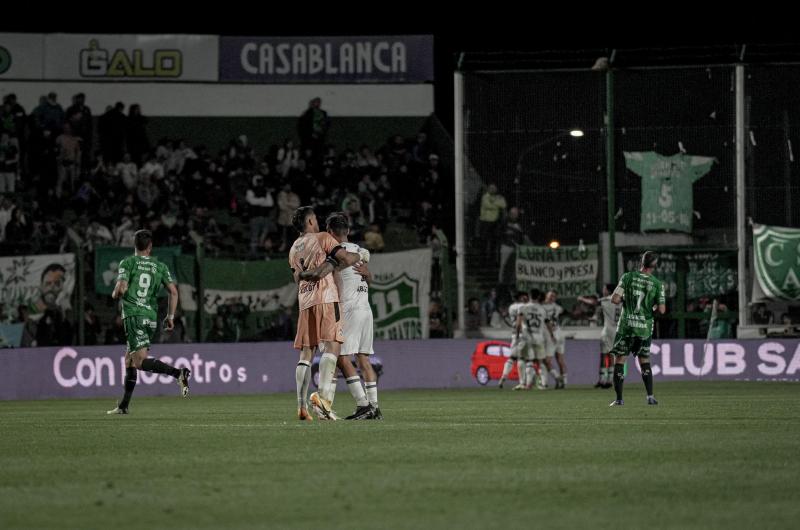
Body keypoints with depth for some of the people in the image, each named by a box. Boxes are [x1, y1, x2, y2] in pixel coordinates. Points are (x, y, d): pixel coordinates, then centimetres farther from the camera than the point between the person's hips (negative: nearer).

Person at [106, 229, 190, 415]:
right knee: (129, 359, 16)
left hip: (133, 314, -6)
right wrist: (171, 316, 12)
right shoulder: (160, 266, 11)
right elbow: (173, 291, 5)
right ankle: (123, 405, 16)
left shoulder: (127, 263, 0)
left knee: (141, 361, -14)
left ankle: (178, 373, -35)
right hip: (151, 316, 6)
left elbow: (121, 288, -10)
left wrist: (115, 294, 13)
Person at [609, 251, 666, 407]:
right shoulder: (657, 284, -2)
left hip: (626, 326, -2)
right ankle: (650, 396, 7)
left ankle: (619, 399, 2)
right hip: (645, 328, 2)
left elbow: (615, 299, -10)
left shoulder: (628, 277, -5)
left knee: (619, 361, 6)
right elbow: (662, 310, -5)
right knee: (644, 361, 17)